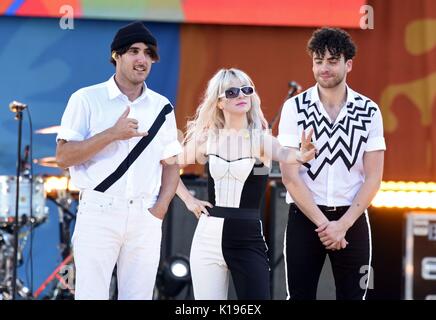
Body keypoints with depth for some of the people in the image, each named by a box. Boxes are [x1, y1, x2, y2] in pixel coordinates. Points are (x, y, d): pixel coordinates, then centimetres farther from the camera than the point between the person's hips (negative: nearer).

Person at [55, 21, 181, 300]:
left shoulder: (162, 107, 13)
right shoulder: (87, 99, 1)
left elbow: (171, 164, 16)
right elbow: (63, 156, -5)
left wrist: (160, 209, 0)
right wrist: (112, 134, -15)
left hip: (145, 216, 4)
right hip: (99, 213, -3)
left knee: (139, 295, 3)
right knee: (91, 295, -7)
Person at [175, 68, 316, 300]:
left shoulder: (260, 139, -5)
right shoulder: (207, 139, 4)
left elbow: (283, 154, -27)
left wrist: (300, 155, -48)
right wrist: (188, 199, 7)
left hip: (248, 239, -3)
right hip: (209, 237, 3)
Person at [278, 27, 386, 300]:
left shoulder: (369, 111, 1)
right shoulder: (295, 108, -3)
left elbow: (373, 178, -1)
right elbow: (290, 175, -7)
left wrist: (343, 224, -12)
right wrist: (323, 223, -13)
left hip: (352, 219, 1)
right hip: (305, 217, -1)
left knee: (353, 295, 3)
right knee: (300, 295, 0)